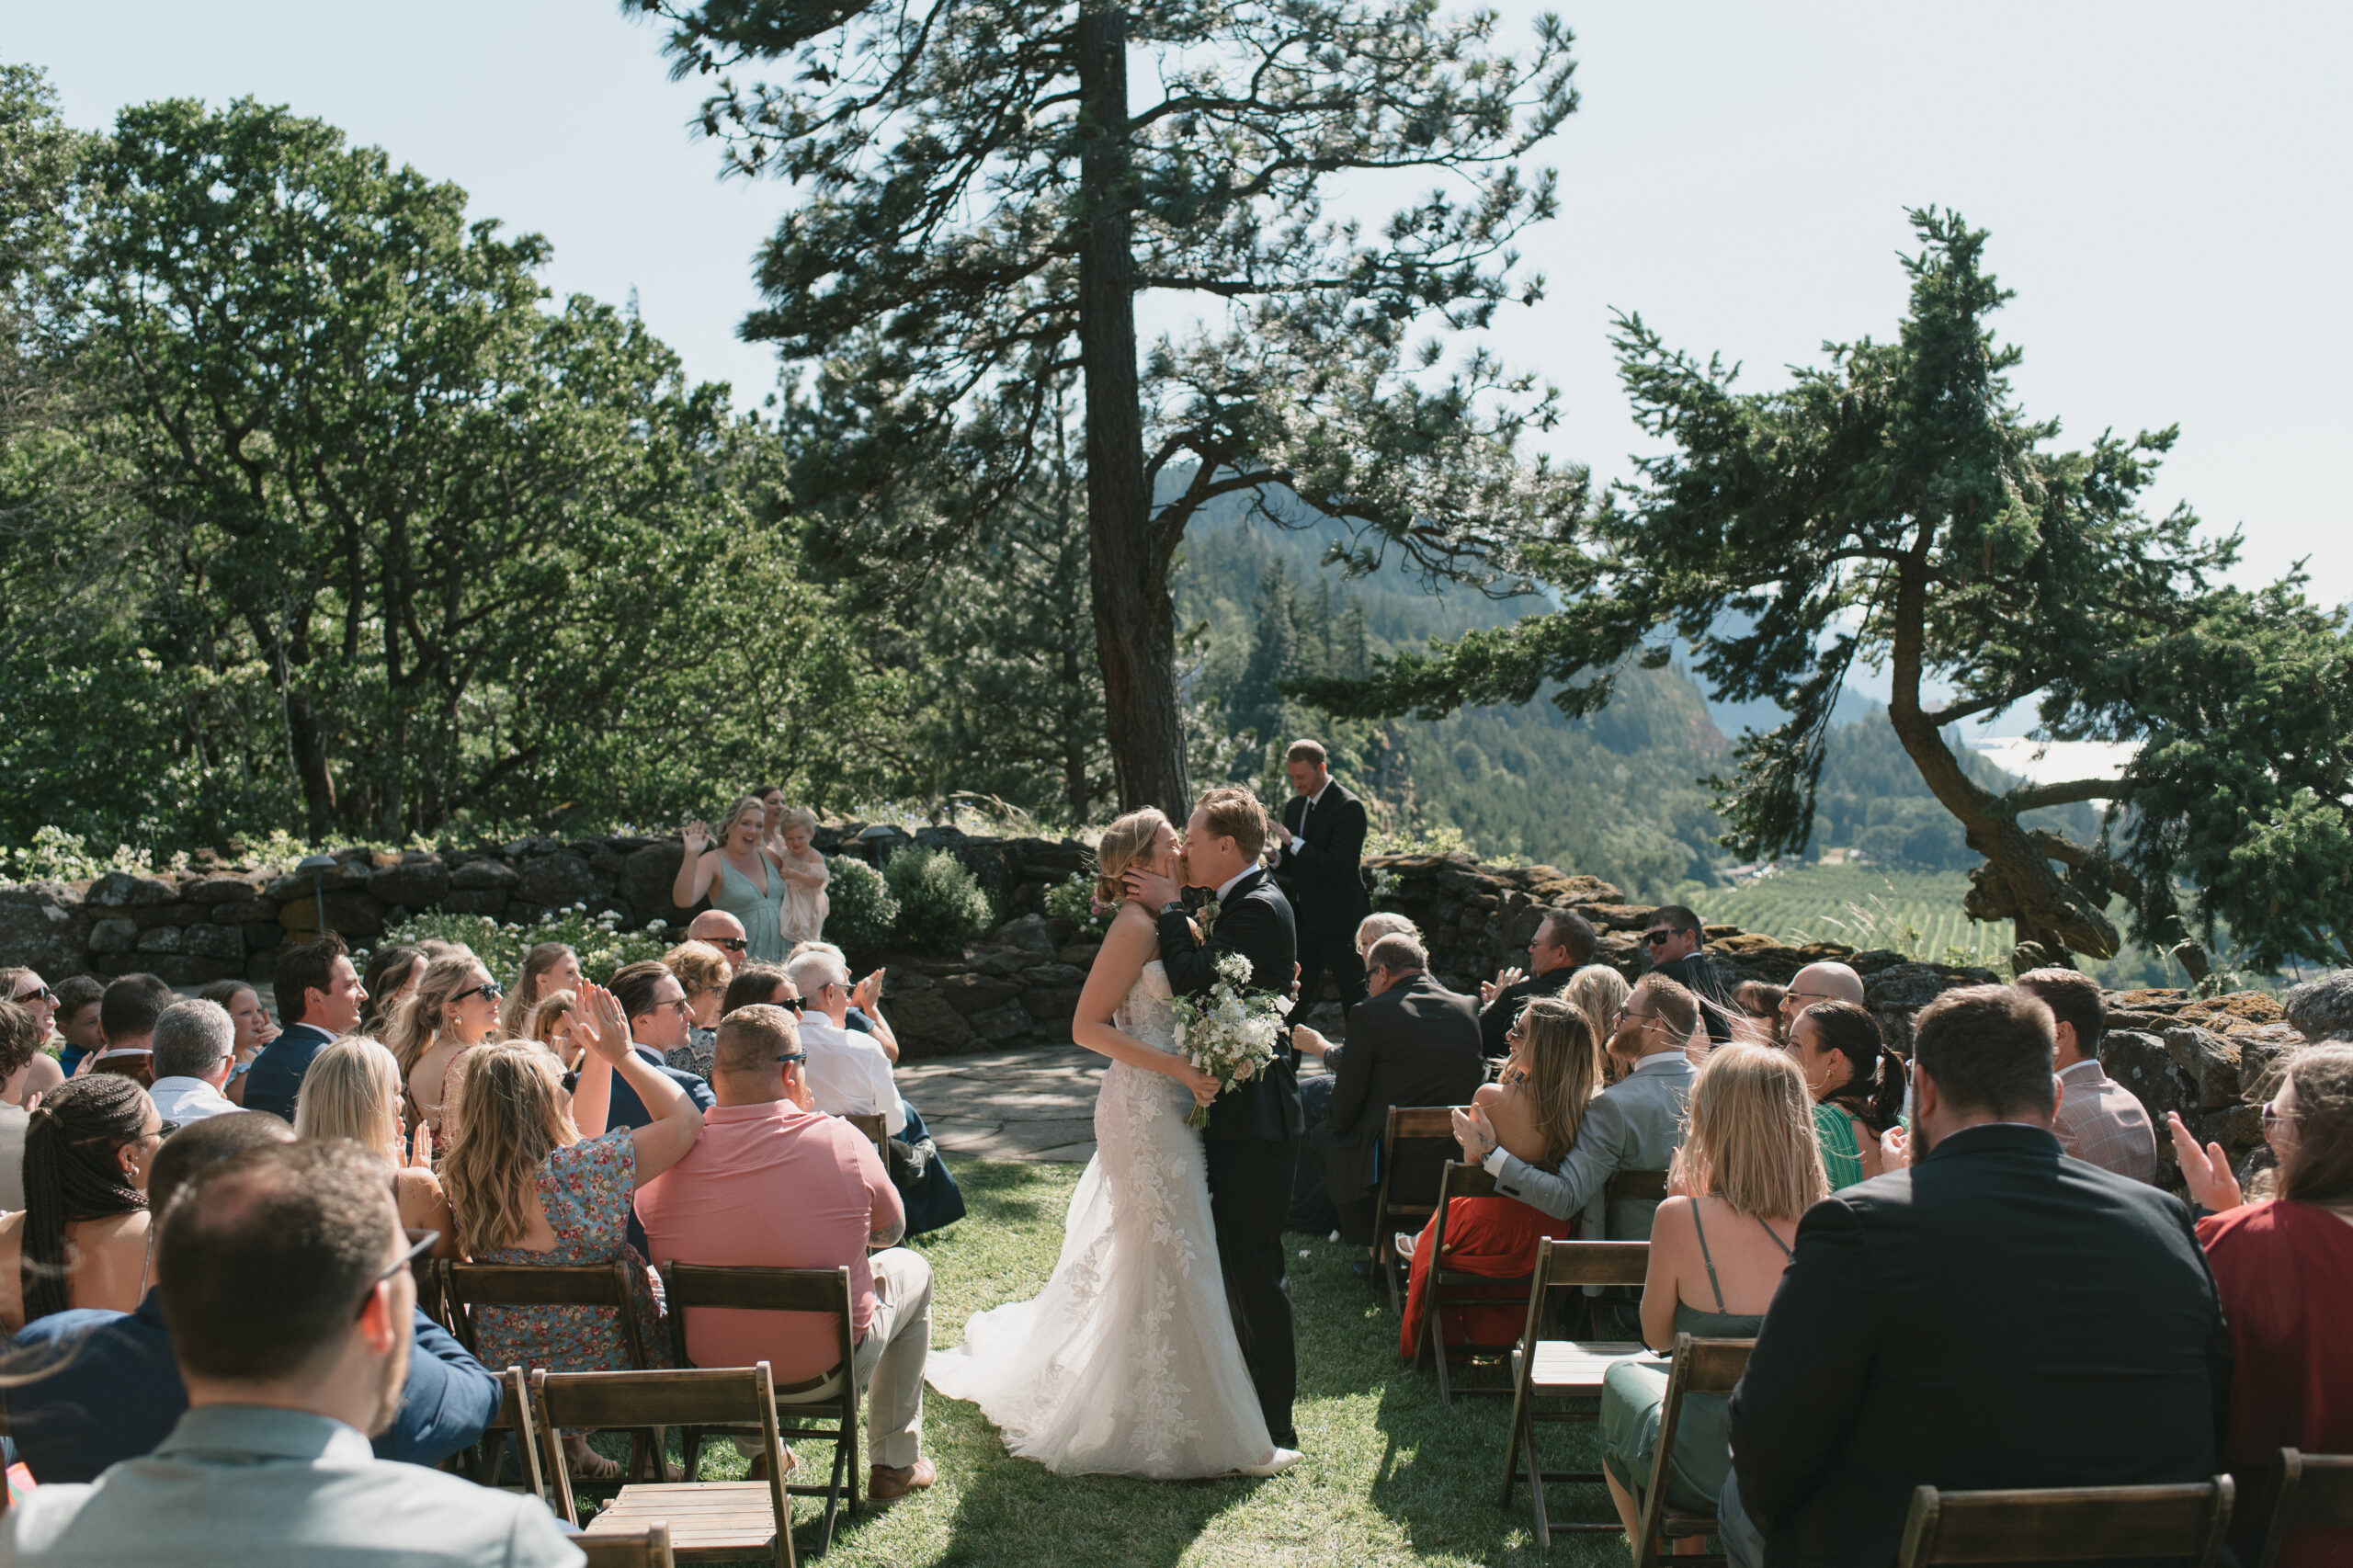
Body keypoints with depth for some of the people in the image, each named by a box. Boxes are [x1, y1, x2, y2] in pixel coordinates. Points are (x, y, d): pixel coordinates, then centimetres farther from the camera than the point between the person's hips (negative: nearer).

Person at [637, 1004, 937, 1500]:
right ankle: (895, 1463, 33)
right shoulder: (841, 1140, -20)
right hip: (830, 1366, -3)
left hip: (706, 1371, 3)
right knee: (911, 1268, 26)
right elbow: (892, 1231, -1)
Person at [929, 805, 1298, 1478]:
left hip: (1164, 1107, 10)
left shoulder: (1161, 925, 13)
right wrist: (1179, 1067, -22)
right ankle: (1167, 1431, 5)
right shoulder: (1136, 926, -15)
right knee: (1167, 1261, -4)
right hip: (1146, 1113, -10)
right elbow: (1087, 1026, -19)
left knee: (1129, 1258, 19)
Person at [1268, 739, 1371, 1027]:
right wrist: (1276, 855, -5)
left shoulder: (1348, 807, -14)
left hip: (1338, 921, -7)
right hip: (1303, 919, 8)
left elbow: (1336, 866, -22)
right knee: (1292, 1004, 11)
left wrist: (1292, 843, -20)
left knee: (1355, 1000, 3)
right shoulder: (1294, 806, 11)